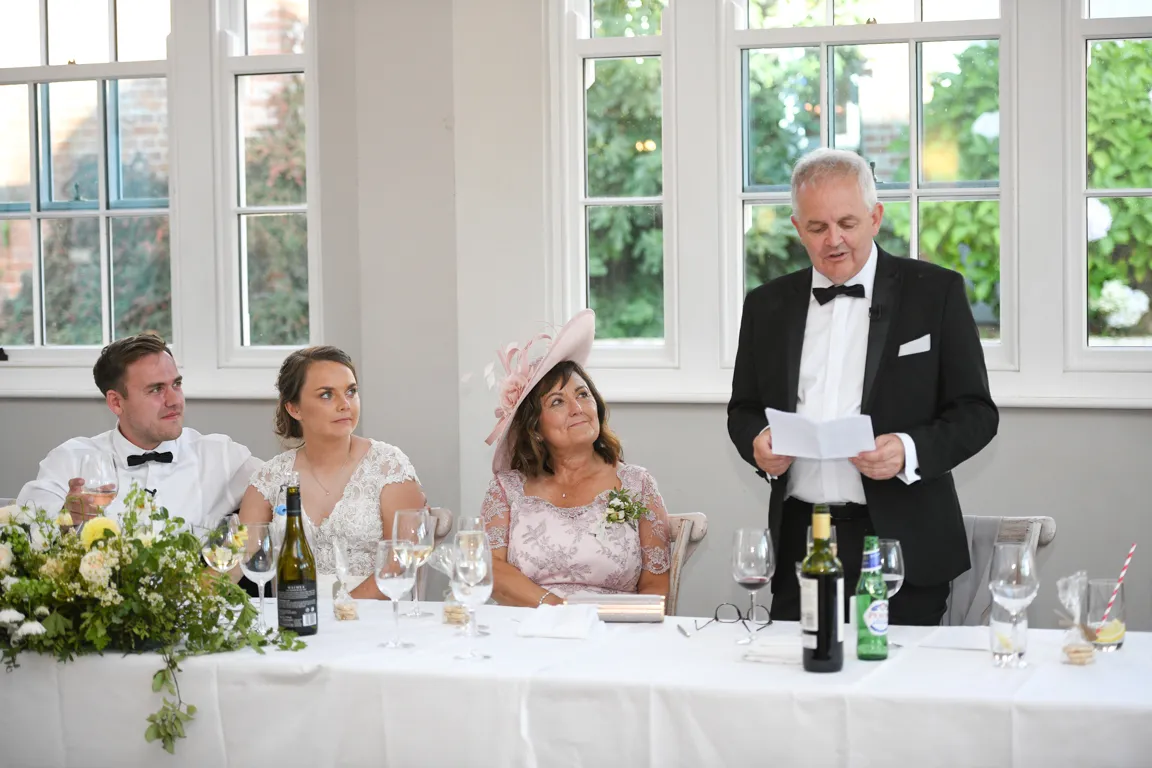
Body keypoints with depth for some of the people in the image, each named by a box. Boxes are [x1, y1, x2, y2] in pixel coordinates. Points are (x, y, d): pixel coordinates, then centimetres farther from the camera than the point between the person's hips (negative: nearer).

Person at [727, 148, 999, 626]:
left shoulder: (936, 292, 2)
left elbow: (976, 413, 0)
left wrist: (910, 451, -18)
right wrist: (757, 440, -4)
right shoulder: (767, 305, 12)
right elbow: (743, 409, 19)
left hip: (900, 545, -3)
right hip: (798, 542, 3)